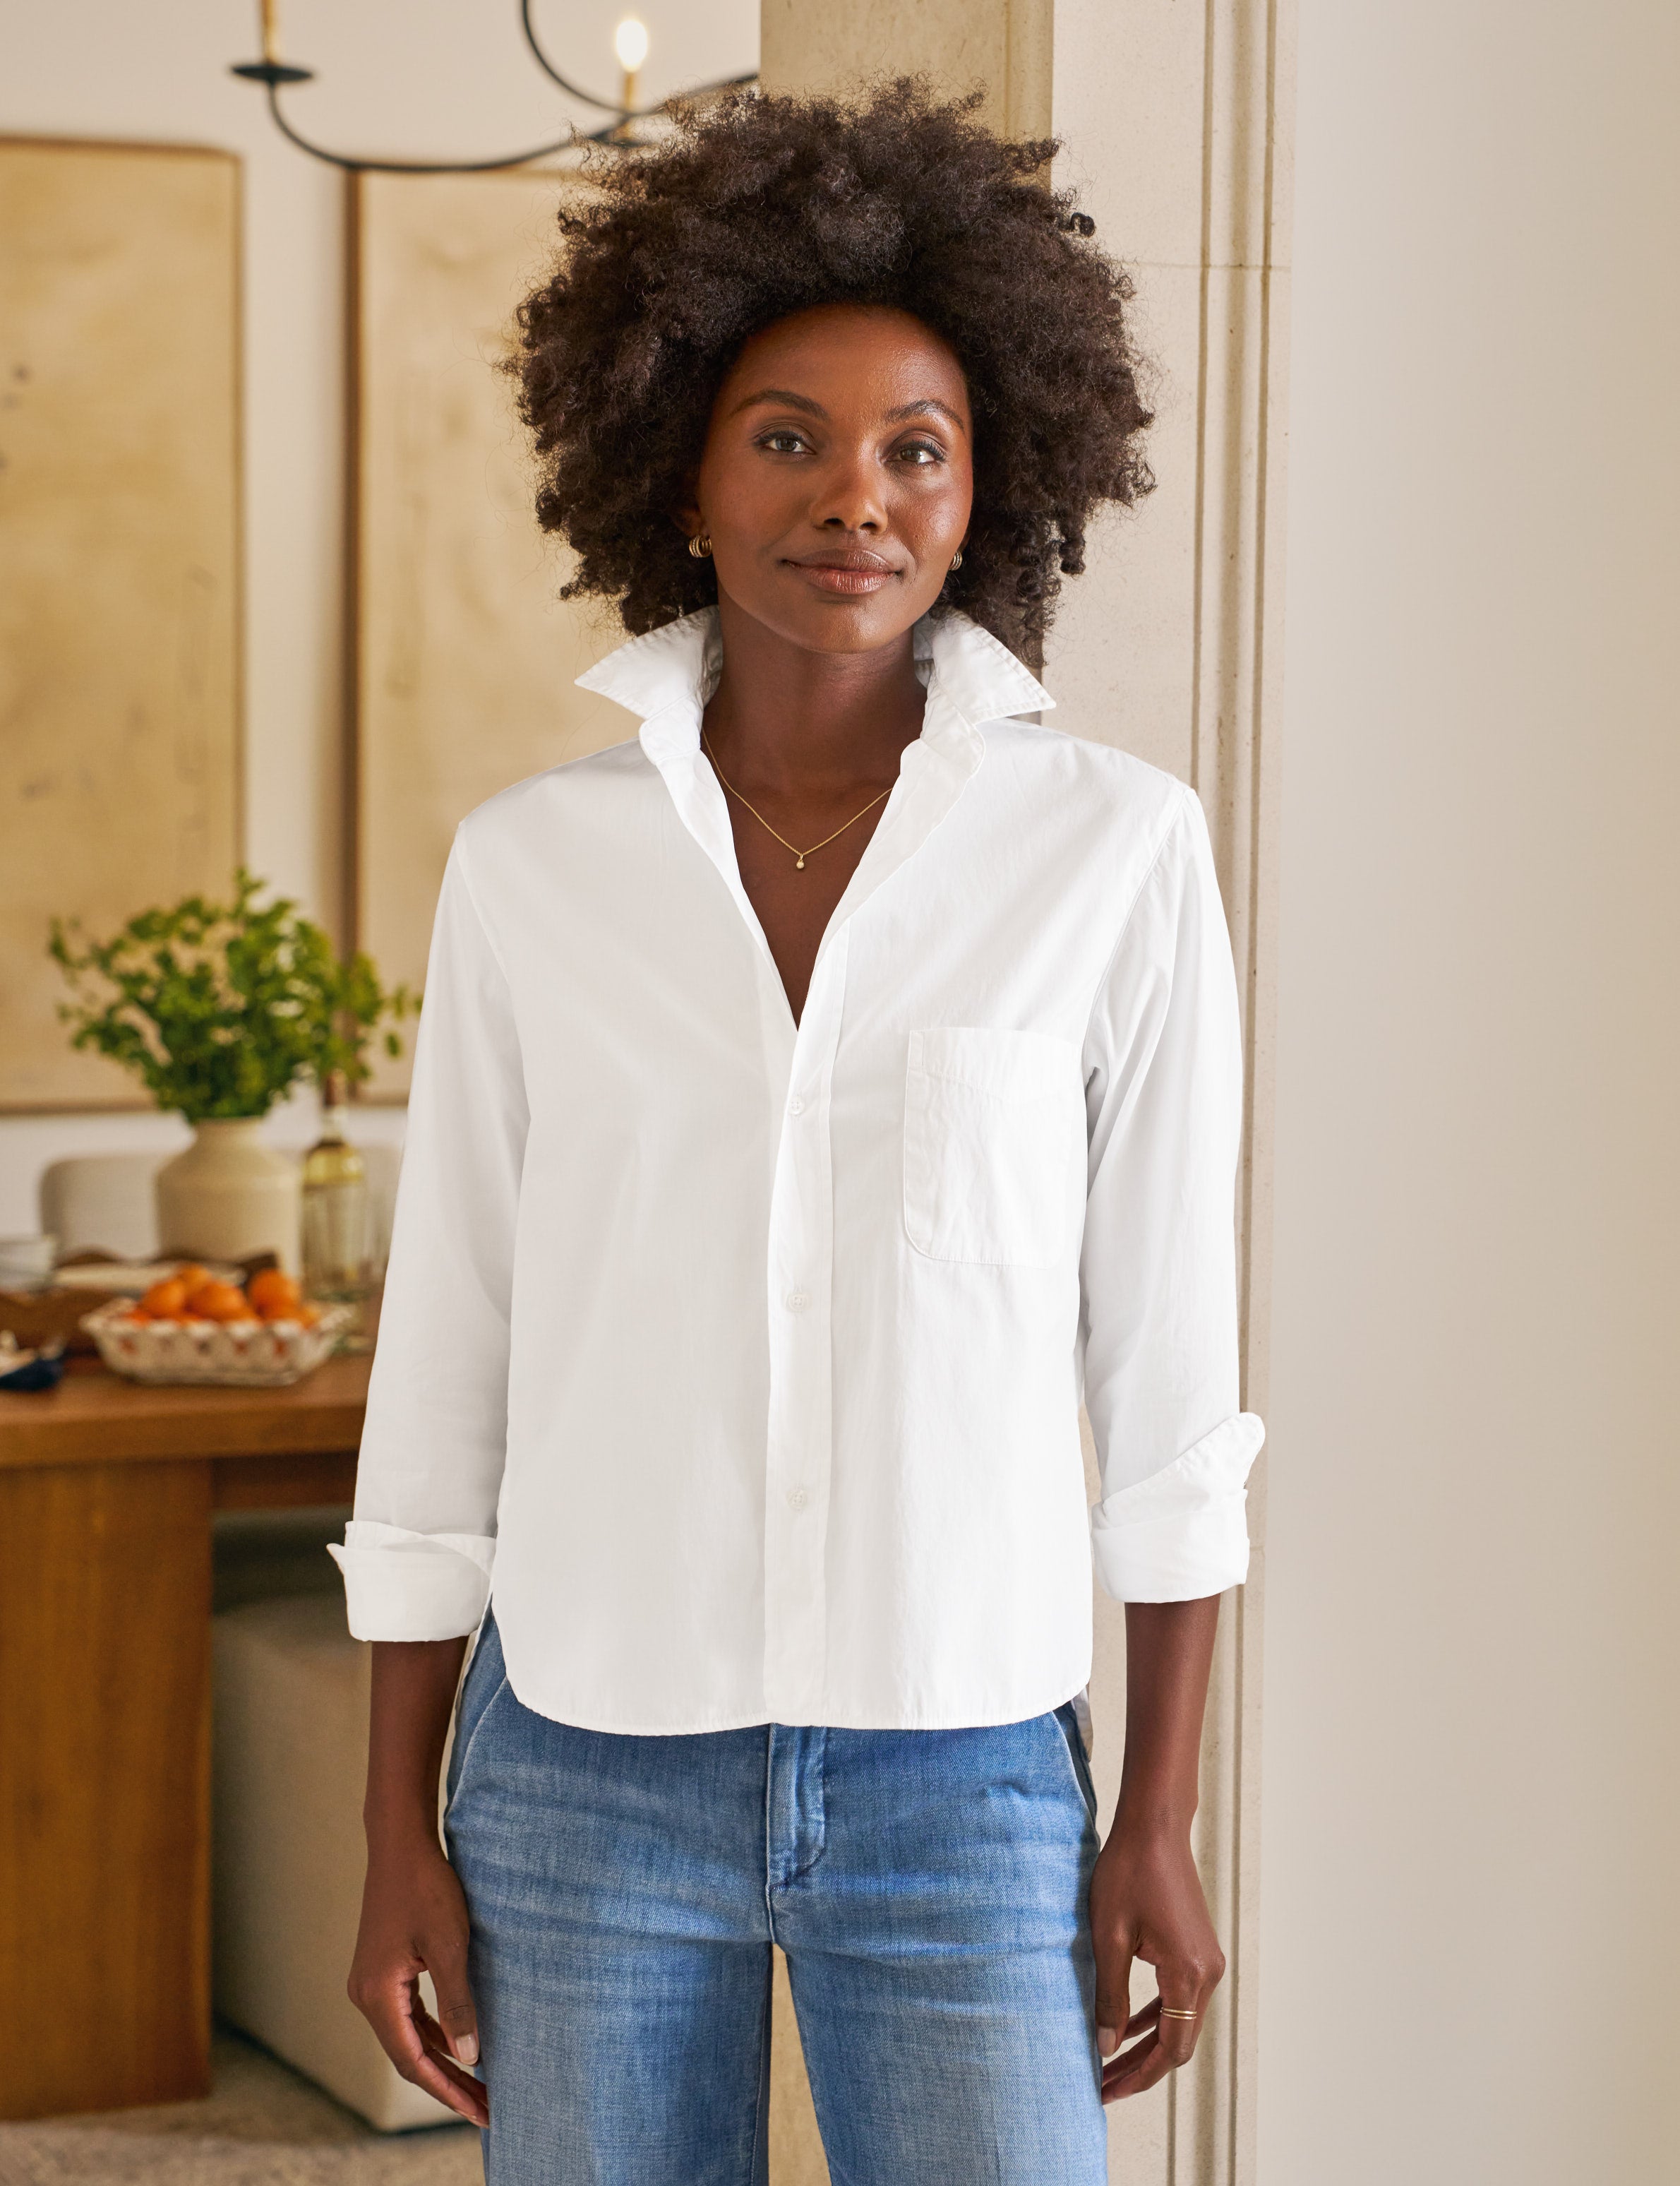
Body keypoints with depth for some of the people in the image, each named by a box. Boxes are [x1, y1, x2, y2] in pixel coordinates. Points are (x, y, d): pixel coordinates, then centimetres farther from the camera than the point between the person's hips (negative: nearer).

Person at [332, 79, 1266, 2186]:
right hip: (587, 1760, 1)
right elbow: (443, 1373, 5)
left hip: (963, 1775, -1)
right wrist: (400, 1833, 5)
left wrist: (1160, 1822, 1)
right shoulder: (532, 864, 1)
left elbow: (1167, 1371, 1)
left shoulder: (1116, 853, -3)